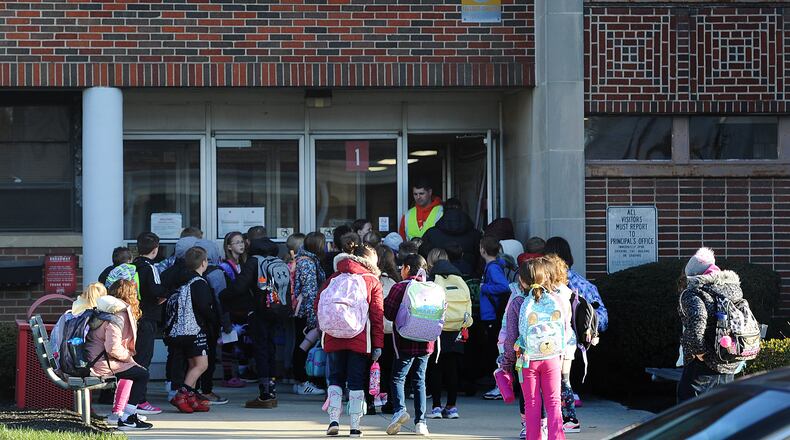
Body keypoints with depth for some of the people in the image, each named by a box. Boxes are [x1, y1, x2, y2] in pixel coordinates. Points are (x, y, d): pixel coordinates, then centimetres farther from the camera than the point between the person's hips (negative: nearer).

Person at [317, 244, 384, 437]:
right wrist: (378, 344, -2)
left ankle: (334, 420, -3)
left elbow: (318, 304, 5)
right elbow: (377, 314, -2)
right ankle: (355, 426, 4)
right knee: (356, 382, 5)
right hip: (360, 339, -2)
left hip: (334, 338, 2)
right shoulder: (372, 281, 2)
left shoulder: (335, 277, 8)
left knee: (335, 379, 11)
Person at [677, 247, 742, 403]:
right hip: (731, 366, 8)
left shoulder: (692, 293, -11)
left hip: (704, 366, -8)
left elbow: (697, 319, -30)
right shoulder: (733, 289, 12)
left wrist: (698, 351, -19)